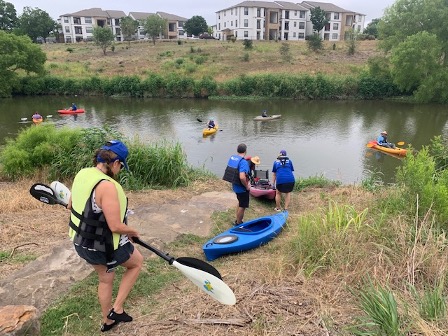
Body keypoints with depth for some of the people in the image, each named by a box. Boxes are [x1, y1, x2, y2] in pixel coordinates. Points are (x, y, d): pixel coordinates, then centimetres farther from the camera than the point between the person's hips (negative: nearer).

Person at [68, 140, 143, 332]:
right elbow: (115, 226, -29)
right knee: (136, 262, 20)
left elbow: (71, 205, 11)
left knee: (105, 279, 29)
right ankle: (116, 309, 21)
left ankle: (108, 320, 48)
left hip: (81, 242, 8)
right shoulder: (107, 185, -31)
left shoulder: (82, 174, -4)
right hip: (104, 246, -8)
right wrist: (132, 232, -9)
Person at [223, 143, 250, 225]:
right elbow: (242, 177, -36)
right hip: (242, 188, -8)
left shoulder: (232, 158, -2)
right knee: (242, 206, 10)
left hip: (235, 186, 8)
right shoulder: (243, 162, -27)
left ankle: (237, 221, 40)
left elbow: (232, 171, 11)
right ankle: (238, 223, 24)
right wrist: (247, 186, -20)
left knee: (240, 203, 27)